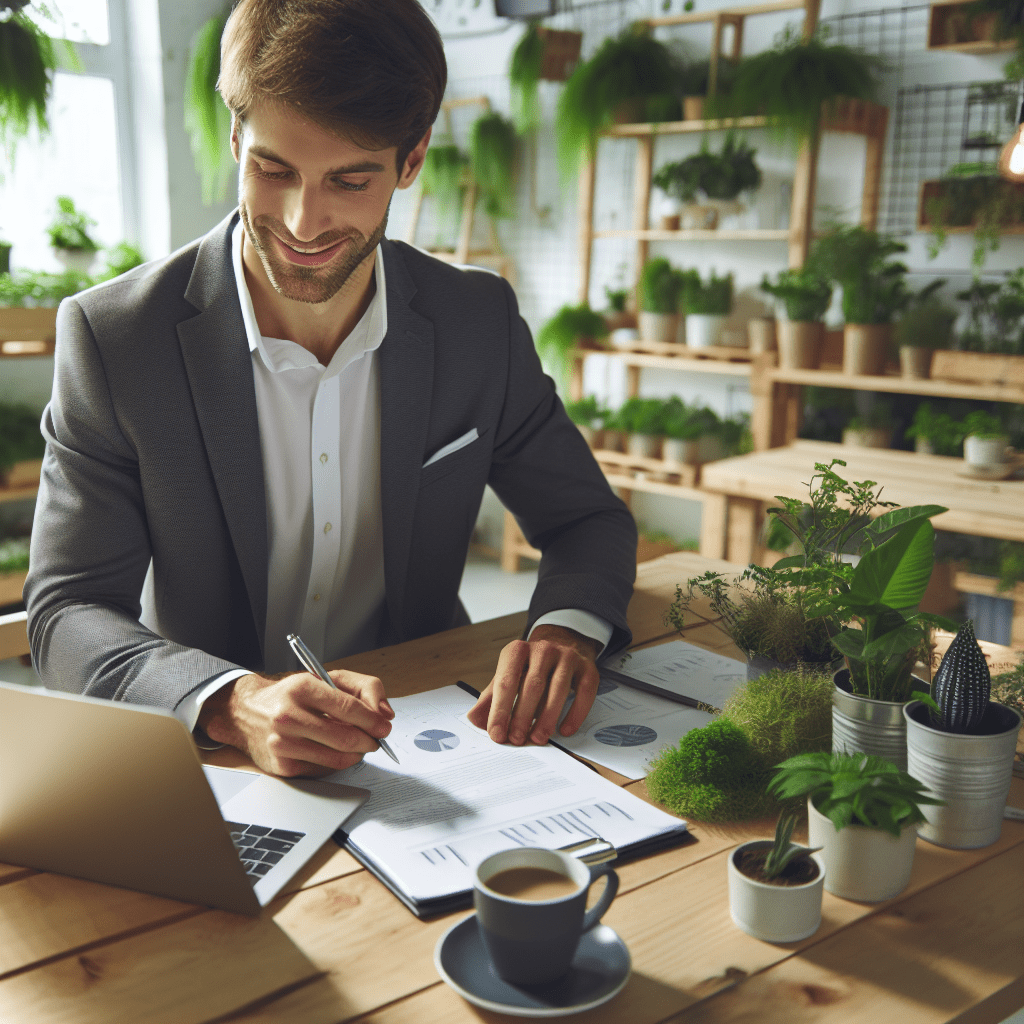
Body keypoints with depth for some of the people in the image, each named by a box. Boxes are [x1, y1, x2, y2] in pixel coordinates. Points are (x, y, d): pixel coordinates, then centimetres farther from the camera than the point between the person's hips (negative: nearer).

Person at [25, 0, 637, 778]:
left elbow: (590, 519, 5)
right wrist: (235, 705, -31)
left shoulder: (481, 323, -3)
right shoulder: (110, 336, -10)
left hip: (425, 747, 2)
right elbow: (68, 613, -11)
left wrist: (565, 629, -18)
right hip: (206, 764, -1)